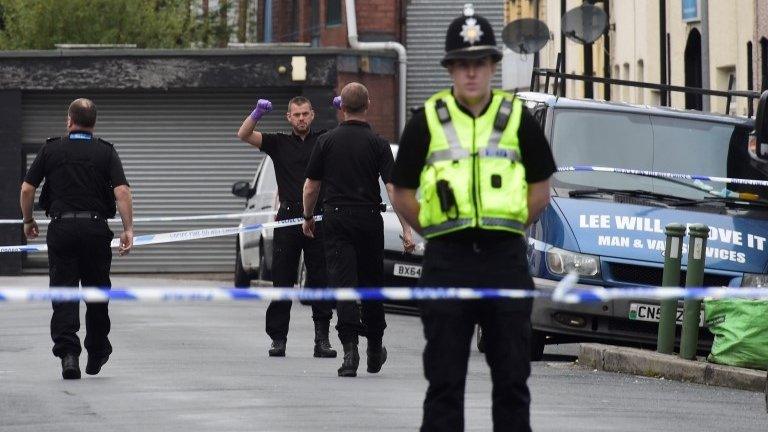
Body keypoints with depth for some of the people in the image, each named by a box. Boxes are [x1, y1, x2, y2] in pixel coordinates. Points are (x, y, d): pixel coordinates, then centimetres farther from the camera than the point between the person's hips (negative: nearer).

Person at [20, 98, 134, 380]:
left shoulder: (51, 150, 4)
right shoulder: (106, 152, 4)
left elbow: (27, 189, 3)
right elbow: (122, 190, -8)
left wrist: (28, 221, 17)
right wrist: (128, 229, -8)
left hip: (61, 227, -1)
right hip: (96, 227, 1)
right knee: (97, 292, 15)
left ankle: (68, 352, -16)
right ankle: (97, 353, 25)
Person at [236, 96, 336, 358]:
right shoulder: (279, 143, 10)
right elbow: (244, 135, 2)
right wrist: (258, 113, -14)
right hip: (288, 218, 0)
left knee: (320, 282, 0)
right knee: (282, 281, 2)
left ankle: (322, 338, 3)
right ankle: (278, 339, 7)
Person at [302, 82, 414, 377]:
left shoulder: (326, 141, 0)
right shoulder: (378, 144, -3)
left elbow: (310, 187, 5)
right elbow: (393, 187, -10)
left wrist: (308, 217, 22)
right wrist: (406, 229, -11)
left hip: (336, 220, 0)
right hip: (369, 220, 0)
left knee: (343, 283, -5)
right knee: (371, 284, 15)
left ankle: (350, 348, -21)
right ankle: (374, 350, 27)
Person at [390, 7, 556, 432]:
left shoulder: (518, 120, 7)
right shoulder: (427, 122, 3)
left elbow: (540, 190, 14)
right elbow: (402, 194, 9)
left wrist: (506, 228, 5)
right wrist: (435, 231, 2)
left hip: (506, 258, 1)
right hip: (446, 261, -1)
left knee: (512, 377, 5)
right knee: (444, 379, 1)